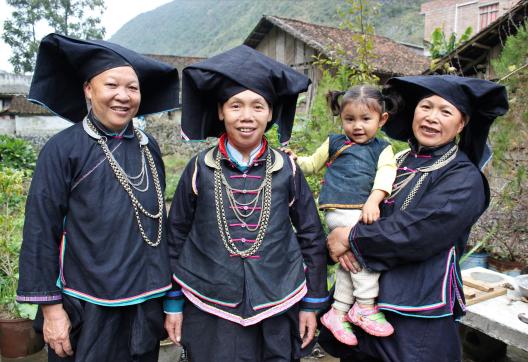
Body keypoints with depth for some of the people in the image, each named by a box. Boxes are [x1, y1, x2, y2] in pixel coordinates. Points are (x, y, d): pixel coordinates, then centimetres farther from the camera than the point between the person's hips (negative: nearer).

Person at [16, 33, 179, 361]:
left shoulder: (148, 148, 2)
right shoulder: (63, 149, -10)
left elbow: (158, 221, 8)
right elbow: (40, 232, -9)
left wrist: (167, 292, 10)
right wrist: (51, 305, -9)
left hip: (145, 304, 4)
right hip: (87, 309, -4)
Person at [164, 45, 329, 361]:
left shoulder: (286, 170, -4)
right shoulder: (200, 169, -4)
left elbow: (311, 238, 3)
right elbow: (176, 236, 4)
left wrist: (312, 304, 5)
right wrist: (173, 304, 7)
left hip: (276, 312, 1)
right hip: (210, 313, 0)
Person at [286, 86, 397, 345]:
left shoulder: (382, 149, 11)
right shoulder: (334, 143, 10)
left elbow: (385, 175, -6)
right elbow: (312, 164, 22)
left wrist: (373, 200, -23)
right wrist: (295, 160, 3)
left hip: (364, 210, 3)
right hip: (341, 211, -3)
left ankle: (338, 312, 24)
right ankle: (365, 307, -1)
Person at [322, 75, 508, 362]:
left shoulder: (464, 178, -9)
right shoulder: (397, 163, 8)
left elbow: (416, 232, -22)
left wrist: (353, 238, -14)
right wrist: (346, 240, -15)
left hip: (418, 312, -5)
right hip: (366, 293, 5)